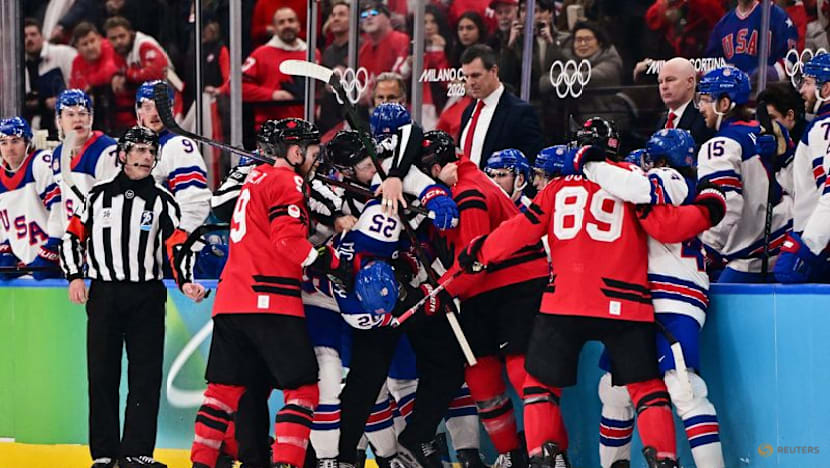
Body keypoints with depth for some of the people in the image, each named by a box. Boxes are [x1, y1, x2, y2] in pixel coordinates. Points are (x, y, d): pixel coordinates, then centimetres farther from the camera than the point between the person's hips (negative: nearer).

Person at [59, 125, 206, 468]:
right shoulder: (98, 196, 8)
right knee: (102, 375, -1)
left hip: (147, 297, 0)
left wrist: (185, 282, -15)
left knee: (146, 375, -4)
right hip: (103, 295, 0)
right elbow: (73, 236, 12)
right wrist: (75, 277, 0)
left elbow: (177, 245, 0)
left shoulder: (162, 201, 7)